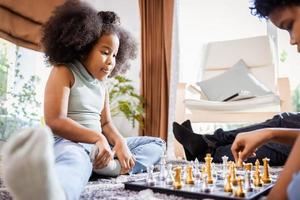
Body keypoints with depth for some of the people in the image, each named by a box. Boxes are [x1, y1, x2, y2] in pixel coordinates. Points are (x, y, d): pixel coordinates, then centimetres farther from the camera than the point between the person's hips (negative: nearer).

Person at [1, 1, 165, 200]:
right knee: (75, 159, -43)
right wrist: (97, 137, -20)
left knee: (157, 143, 5)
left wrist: (120, 142, -9)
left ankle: (115, 167, -28)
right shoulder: (64, 72, -5)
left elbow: (106, 122, 13)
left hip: (99, 145, 8)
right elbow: (55, 121, -17)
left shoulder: (101, 83, 17)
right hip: (69, 142, -8)